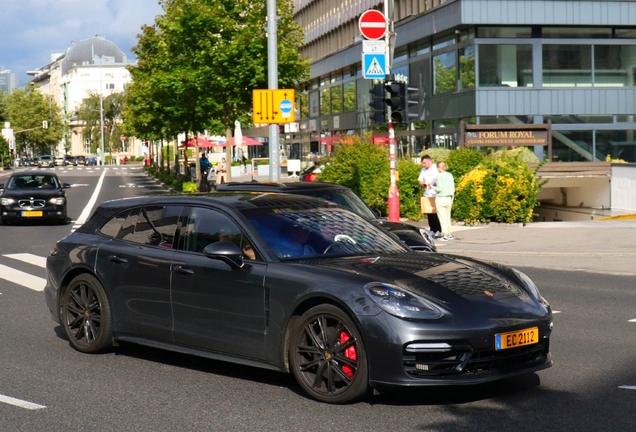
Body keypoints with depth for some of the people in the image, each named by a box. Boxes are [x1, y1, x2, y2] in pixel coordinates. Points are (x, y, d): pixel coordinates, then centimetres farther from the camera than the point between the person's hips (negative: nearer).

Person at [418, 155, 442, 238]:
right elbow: (420, 180, 18)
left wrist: (433, 184, -20)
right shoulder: (423, 170, 17)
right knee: (429, 213, 5)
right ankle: (432, 230, 11)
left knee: (436, 213, -8)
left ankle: (438, 231, -8)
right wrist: (423, 184, -4)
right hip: (427, 194, 6)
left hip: (436, 194, -6)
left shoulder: (436, 168, -3)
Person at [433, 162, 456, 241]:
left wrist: (432, 187, 1)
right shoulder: (450, 175, 7)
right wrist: (452, 199, 19)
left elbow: (439, 189, -16)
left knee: (442, 217, 1)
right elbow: (453, 189, 9)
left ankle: (445, 235, 2)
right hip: (448, 199, 6)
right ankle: (449, 234, 18)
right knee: (448, 217, 15)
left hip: (440, 198, -6)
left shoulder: (439, 176, -11)